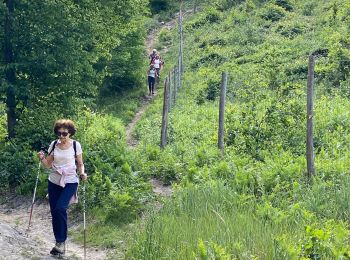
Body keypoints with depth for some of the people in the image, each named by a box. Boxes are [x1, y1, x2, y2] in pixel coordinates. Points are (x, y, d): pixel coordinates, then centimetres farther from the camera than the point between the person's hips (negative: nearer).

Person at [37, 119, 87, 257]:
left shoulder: (76, 145, -5)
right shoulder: (54, 144, 3)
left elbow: (80, 164, 4)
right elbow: (48, 164, 8)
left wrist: (82, 173, -14)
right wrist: (42, 158, -11)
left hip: (70, 182, -4)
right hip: (54, 182, 4)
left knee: (60, 209, -22)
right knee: (54, 212, 5)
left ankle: (61, 242, -9)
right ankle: (59, 244, 19)